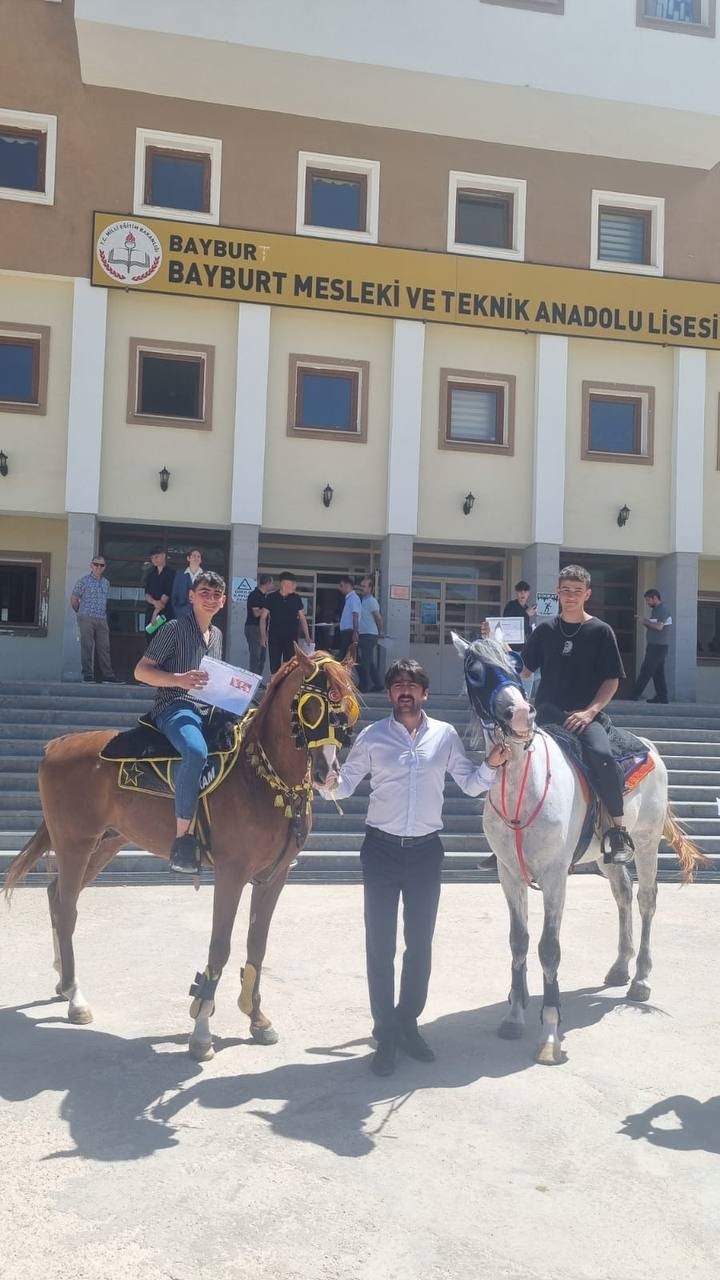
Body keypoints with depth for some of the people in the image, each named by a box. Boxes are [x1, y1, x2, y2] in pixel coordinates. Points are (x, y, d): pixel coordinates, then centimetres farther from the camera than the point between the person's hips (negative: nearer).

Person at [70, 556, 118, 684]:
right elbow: (74, 599, 3)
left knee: (104, 648, 4)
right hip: (86, 619, -5)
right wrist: (81, 612, 12)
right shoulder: (83, 581, -2)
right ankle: (88, 675, 0)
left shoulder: (106, 583, 14)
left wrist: (103, 613, 16)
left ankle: (108, 675, 6)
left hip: (102, 619, 5)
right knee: (87, 647, -4)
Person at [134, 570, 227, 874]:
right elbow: (141, 671, -5)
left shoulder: (217, 634, 20)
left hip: (208, 711, 8)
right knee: (196, 752, -37)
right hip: (175, 707, -8)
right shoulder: (175, 629, -1)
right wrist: (179, 679, -20)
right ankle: (182, 838, -32)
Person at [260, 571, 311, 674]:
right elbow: (263, 617, 2)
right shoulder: (272, 597, -1)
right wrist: (263, 636, -8)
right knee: (274, 666, 2)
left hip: (291, 638, 1)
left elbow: (302, 618, 9)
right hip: (275, 637, -1)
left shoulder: (296, 598, 4)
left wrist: (307, 636, 1)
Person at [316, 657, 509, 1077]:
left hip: (426, 851, 1)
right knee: (380, 945, 4)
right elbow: (346, 784, 0)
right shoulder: (373, 736, -1)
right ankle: (386, 1032, 18)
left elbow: (471, 784, 5)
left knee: (420, 943, 12)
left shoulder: (445, 735, 1)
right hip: (382, 850, -1)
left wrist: (492, 765, -13)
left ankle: (408, 1022, 30)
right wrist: (328, 784, -22)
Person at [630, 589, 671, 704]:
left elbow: (659, 626, -25)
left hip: (657, 646, -10)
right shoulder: (655, 610, 17)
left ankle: (633, 697, -8)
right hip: (656, 646, 10)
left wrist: (646, 621, -12)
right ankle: (662, 696, 12)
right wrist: (646, 623, 3)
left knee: (645, 671, -8)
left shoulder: (662, 610, -13)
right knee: (658, 672, 10)